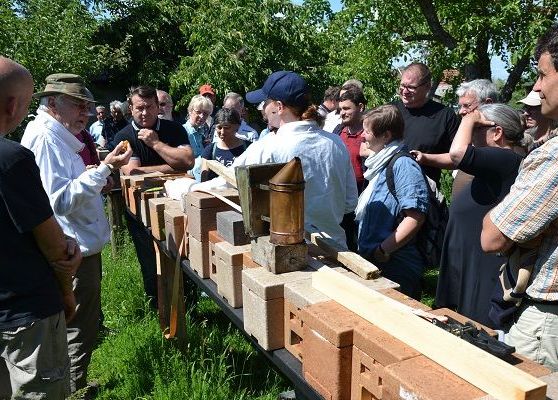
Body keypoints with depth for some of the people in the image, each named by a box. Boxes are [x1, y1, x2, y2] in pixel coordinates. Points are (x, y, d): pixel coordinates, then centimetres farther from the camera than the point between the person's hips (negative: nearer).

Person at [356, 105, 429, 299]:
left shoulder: (403, 164, -17)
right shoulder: (382, 162, 13)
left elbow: (415, 216, -26)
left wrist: (383, 250, -23)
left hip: (397, 268, -9)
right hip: (374, 262, 10)